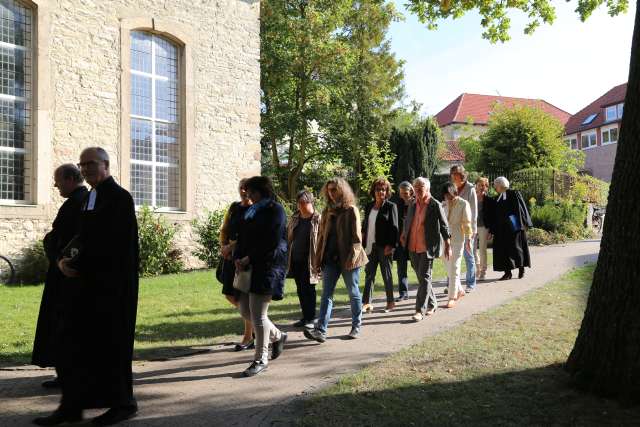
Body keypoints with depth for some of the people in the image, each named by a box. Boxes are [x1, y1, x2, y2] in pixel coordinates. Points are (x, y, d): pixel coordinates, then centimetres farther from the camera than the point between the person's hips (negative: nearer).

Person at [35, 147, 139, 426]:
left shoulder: (118, 197, -12)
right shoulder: (90, 197, 15)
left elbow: (106, 242, -19)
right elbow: (83, 236, 13)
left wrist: (76, 264, -12)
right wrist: (65, 259, -5)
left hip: (112, 283, -8)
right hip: (91, 281, 8)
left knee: (111, 343, 2)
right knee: (78, 342, 10)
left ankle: (123, 403, 17)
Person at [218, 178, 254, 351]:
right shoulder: (234, 207, 13)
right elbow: (224, 230, 13)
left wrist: (231, 246, -18)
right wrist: (223, 246, -4)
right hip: (230, 255, 7)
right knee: (229, 294, 8)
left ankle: (248, 338, 10)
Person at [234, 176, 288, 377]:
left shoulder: (275, 210, -6)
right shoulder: (251, 211, 19)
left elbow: (272, 242, -15)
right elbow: (243, 237, 16)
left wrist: (249, 259, -14)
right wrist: (238, 258, -1)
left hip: (268, 267, -8)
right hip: (248, 267, 9)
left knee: (258, 313, -7)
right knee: (245, 310, 9)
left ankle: (261, 359, 8)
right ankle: (277, 336, 31)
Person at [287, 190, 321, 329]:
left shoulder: (317, 219, -8)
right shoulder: (294, 218, 10)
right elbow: (288, 237, 16)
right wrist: (287, 257, 12)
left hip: (308, 261, -6)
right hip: (295, 260, 6)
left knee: (308, 289, 0)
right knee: (300, 290, 12)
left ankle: (311, 318, 11)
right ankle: (305, 317, 24)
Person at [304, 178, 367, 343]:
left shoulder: (351, 210, -4)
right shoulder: (327, 211, 12)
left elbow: (356, 236, -9)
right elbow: (322, 235, 12)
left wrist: (352, 256, -19)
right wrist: (318, 258, 7)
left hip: (347, 259, -5)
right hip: (331, 259, 5)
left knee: (353, 293, 8)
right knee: (326, 294, -2)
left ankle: (356, 327, 22)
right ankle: (321, 330, -6)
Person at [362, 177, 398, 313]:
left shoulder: (391, 206, -4)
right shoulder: (369, 207, 12)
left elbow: (394, 227, -8)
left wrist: (390, 245, -15)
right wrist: (363, 242, 9)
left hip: (384, 246, -5)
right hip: (370, 245, 5)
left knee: (386, 274, 5)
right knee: (369, 274, 6)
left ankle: (391, 302, 17)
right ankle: (367, 303, 10)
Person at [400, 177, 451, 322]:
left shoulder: (435, 205, -8)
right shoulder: (413, 206, 10)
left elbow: (444, 226, -5)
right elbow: (407, 223, 25)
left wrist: (448, 245, -4)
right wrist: (404, 235, 14)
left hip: (427, 248, -6)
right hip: (413, 248, 7)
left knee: (424, 278, -7)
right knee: (422, 278, 15)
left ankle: (420, 310, -5)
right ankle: (432, 304, 32)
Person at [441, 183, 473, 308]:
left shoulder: (463, 204, -5)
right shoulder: (444, 204, 8)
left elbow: (467, 223, -5)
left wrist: (468, 239, -7)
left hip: (457, 239, -5)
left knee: (454, 268, -5)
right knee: (449, 268, 11)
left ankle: (452, 297, 2)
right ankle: (459, 290, 31)